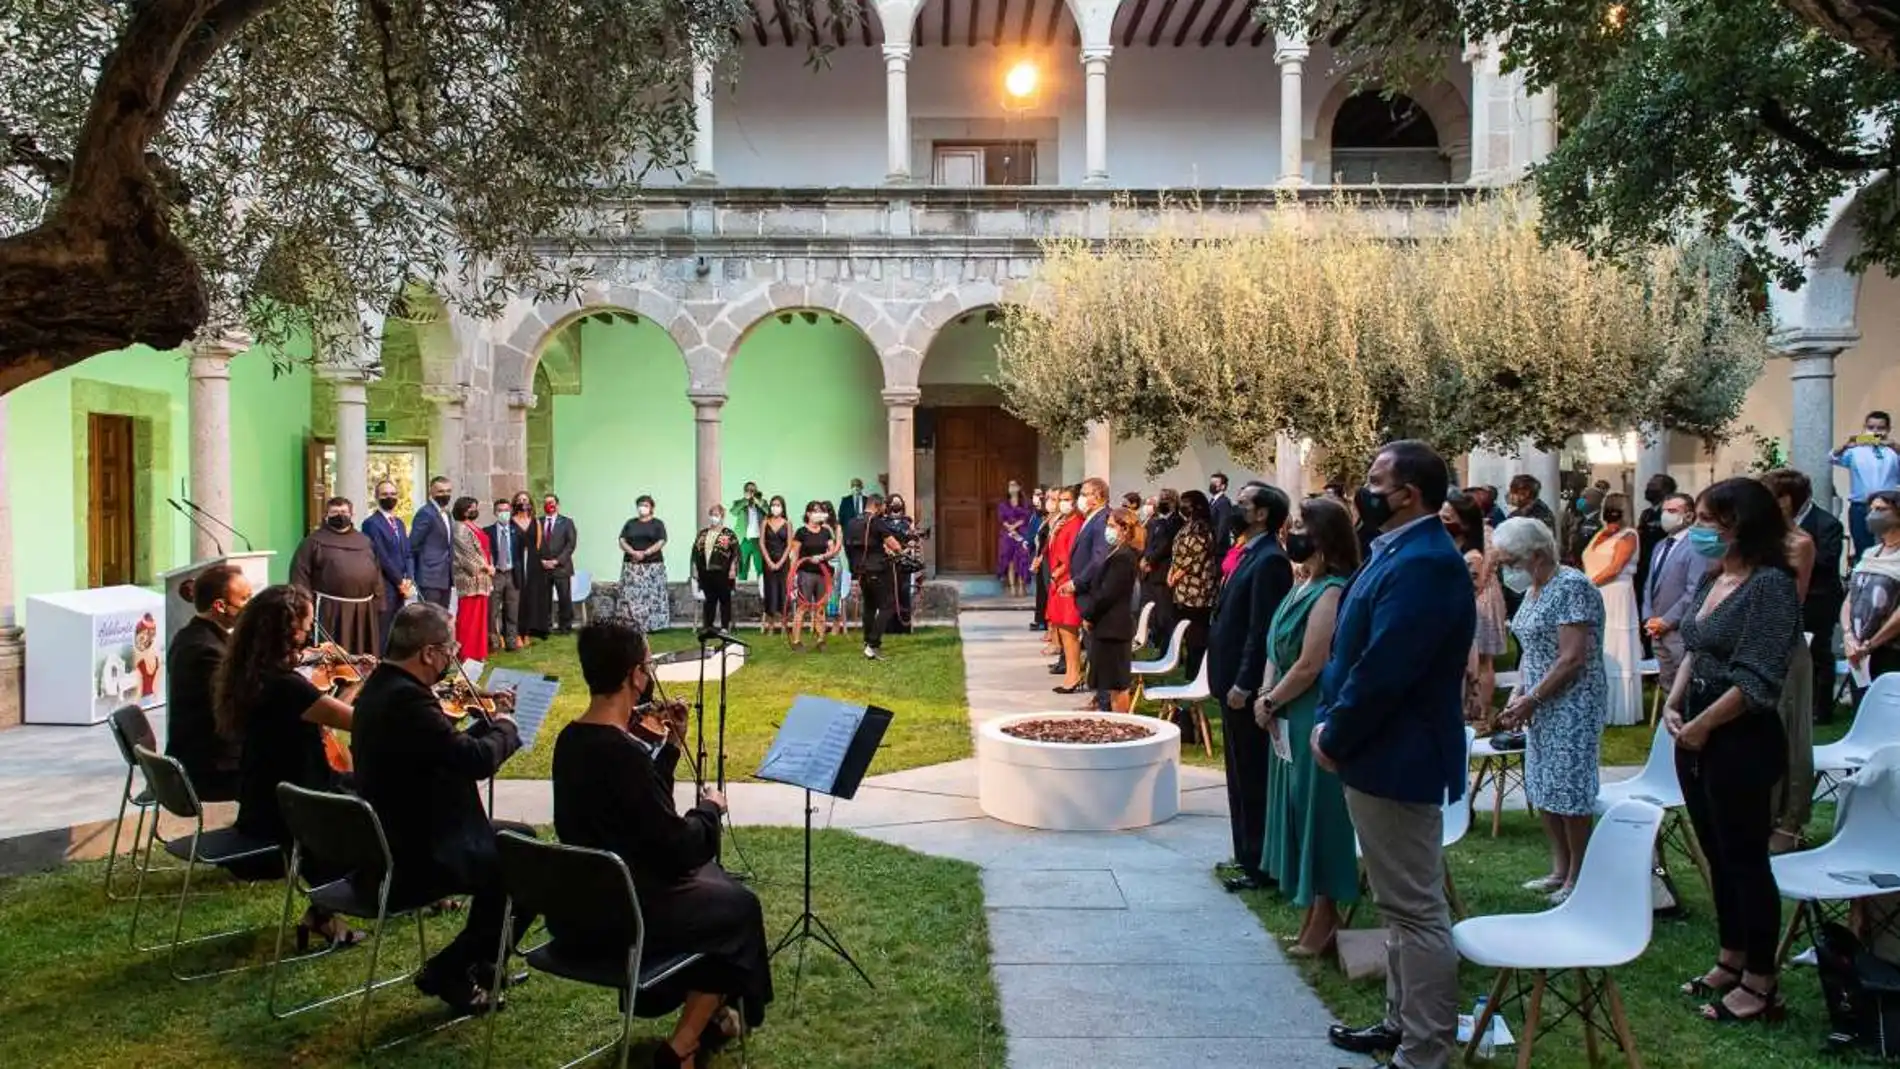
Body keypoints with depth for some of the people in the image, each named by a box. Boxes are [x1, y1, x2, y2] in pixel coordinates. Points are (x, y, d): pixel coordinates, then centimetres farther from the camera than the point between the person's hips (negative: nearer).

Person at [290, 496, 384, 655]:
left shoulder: (364, 540, 17)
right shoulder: (315, 540, 2)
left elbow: (376, 572, 17)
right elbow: (300, 573, -4)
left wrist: (378, 603, 10)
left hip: (364, 608, 5)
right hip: (330, 608, -5)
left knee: (363, 658, 11)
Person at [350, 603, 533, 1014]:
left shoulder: (380, 686, 8)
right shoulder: (406, 698, -26)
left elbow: (447, 753, 15)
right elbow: (477, 759, -29)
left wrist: (489, 722, 9)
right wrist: (505, 727, -10)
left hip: (385, 848, 11)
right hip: (414, 862, -11)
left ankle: (481, 963, 29)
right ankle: (449, 972, 6)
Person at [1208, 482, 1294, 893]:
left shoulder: (1269, 560, -17)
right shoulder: (1249, 554, 13)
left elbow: (1261, 630, -21)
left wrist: (1243, 685, -22)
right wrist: (1229, 682, 14)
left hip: (1246, 688, -10)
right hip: (1234, 682, 10)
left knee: (1253, 778, -1)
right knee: (1241, 775, 16)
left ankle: (1260, 864, 8)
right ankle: (1247, 855, 27)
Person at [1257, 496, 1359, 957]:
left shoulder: (1330, 592, -18)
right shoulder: (1302, 586, 10)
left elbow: (1309, 665, -21)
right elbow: (1277, 650, 12)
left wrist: (1270, 702, -10)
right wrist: (1268, 699, -2)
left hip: (1315, 720, -9)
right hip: (1290, 721, 9)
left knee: (1318, 814, 2)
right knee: (1299, 813, 16)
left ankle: (1323, 922, 17)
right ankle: (1314, 916, 28)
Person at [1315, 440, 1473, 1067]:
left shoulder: (1422, 563, -22)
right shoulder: (1399, 553, 12)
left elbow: (1382, 671, -26)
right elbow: (1354, 652, 16)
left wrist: (1333, 738, -14)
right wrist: (1329, 719, 5)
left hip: (1397, 758, -11)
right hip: (1383, 752, 11)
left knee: (1416, 909, -2)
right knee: (1400, 903, 20)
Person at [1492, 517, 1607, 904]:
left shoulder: (1572, 587, -16)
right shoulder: (1533, 590, 11)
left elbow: (1572, 658, -20)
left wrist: (1531, 699, -17)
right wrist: (1518, 694, 2)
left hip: (1572, 706, -9)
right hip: (1541, 707, 9)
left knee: (1569, 790, -2)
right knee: (1542, 788, 12)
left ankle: (1577, 878, 10)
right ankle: (1560, 870, 23)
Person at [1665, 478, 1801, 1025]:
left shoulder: (1770, 585, -17)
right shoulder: (1713, 580, 10)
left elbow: (1757, 681, -20)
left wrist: (1701, 725, -14)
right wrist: (1674, 704, 2)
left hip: (1740, 739, -9)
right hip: (1697, 736, 9)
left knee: (1745, 858, 1)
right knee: (1718, 854, 17)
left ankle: (1761, 985, 13)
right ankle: (1731, 962, 31)